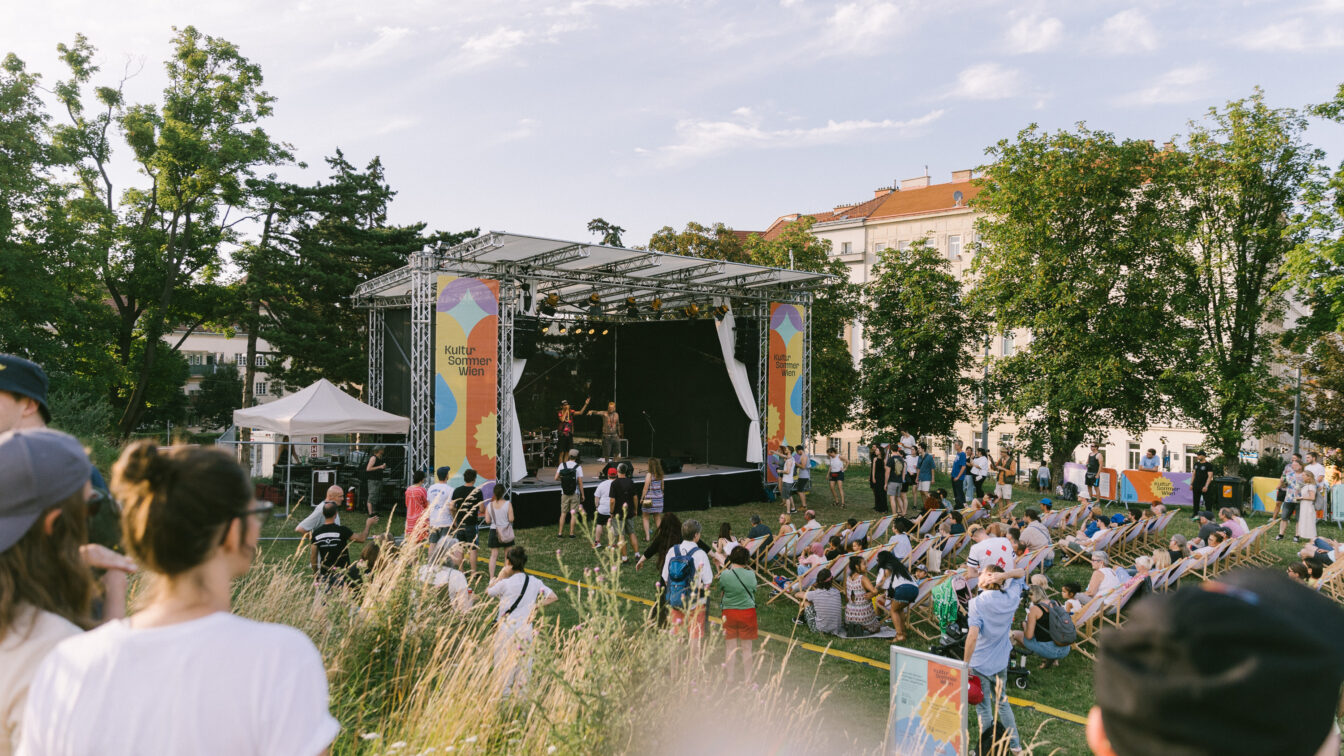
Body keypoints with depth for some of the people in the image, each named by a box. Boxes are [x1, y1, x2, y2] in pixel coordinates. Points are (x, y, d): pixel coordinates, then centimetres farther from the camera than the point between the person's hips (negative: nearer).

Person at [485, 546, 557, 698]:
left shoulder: (505, 583, -14)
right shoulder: (535, 582, -1)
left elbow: (488, 592, 3)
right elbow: (553, 597, 1)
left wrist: (501, 575, -1)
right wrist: (536, 606, 1)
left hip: (506, 630, -3)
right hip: (526, 629, 3)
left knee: (504, 668, 9)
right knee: (524, 665, 13)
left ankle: (504, 695, 14)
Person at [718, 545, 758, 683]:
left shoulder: (725, 574, -13)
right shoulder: (751, 574, -9)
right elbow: (754, 589, 5)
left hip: (729, 613, 0)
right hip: (748, 612, 0)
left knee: (731, 648, 10)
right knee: (747, 649, 9)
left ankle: (730, 678, 14)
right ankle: (747, 678, 15)